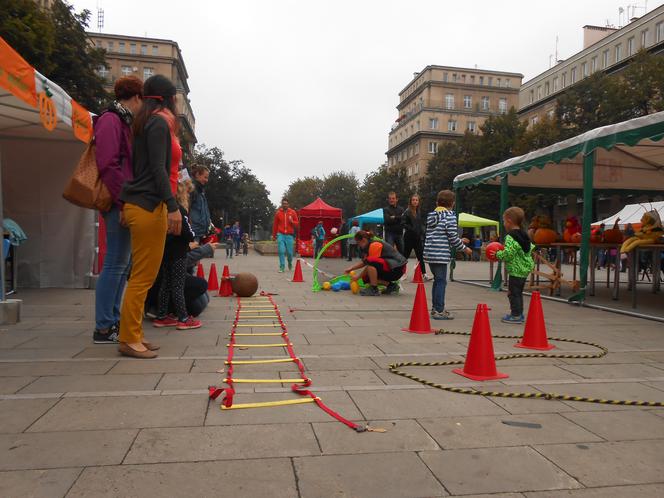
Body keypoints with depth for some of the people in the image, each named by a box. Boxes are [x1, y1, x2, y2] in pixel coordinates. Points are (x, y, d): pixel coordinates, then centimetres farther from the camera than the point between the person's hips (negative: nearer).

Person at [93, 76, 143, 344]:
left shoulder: (124, 122, 21)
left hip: (124, 203, 10)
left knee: (121, 263, 12)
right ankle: (103, 328, 0)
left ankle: (113, 321, 20)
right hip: (119, 202, -10)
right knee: (116, 264, -7)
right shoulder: (110, 120, -8)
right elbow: (108, 165, -18)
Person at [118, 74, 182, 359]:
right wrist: (172, 206, -22)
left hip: (141, 205, 10)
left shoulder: (148, 123, 21)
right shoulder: (159, 122, -7)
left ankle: (133, 335, 16)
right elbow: (157, 168, -16)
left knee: (143, 275, 11)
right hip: (149, 206, -10)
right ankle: (129, 340, 0)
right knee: (143, 276, -6)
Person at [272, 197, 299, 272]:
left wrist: (292, 221, -14)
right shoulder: (278, 213, 6)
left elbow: (297, 224, 8)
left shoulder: (292, 212, 5)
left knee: (289, 252, 1)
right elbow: (275, 225, 13)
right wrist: (274, 235, 17)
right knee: (281, 251, -8)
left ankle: (290, 263, 30)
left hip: (289, 235, 0)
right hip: (281, 235, 0)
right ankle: (282, 267, -1)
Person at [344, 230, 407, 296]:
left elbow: (370, 263, -18)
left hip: (397, 268, -10)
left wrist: (358, 276, -11)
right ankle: (391, 286, 9)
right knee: (366, 277, 5)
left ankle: (374, 289, -18)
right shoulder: (369, 245, 11)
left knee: (371, 261, -29)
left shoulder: (375, 245, -17)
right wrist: (351, 268, 6)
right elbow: (364, 262, 13)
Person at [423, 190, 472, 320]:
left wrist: (460, 241, 25)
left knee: (437, 280, 18)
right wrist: (464, 248, 3)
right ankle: (439, 311, 2)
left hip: (430, 254, 8)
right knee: (441, 281, -1)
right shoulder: (449, 216, -8)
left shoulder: (431, 215, 15)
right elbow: (452, 237, -12)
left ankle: (435, 308, 26)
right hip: (441, 254, -8)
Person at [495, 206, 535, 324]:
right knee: (518, 292, 19)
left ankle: (516, 315, 2)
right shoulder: (524, 235, 10)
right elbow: (530, 248, 19)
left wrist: (497, 254, -11)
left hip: (515, 270, -10)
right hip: (525, 269, 10)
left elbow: (508, 253, -27)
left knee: (513, 292, -1)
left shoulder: (510, 237, -18)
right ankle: (519, 313, 27)